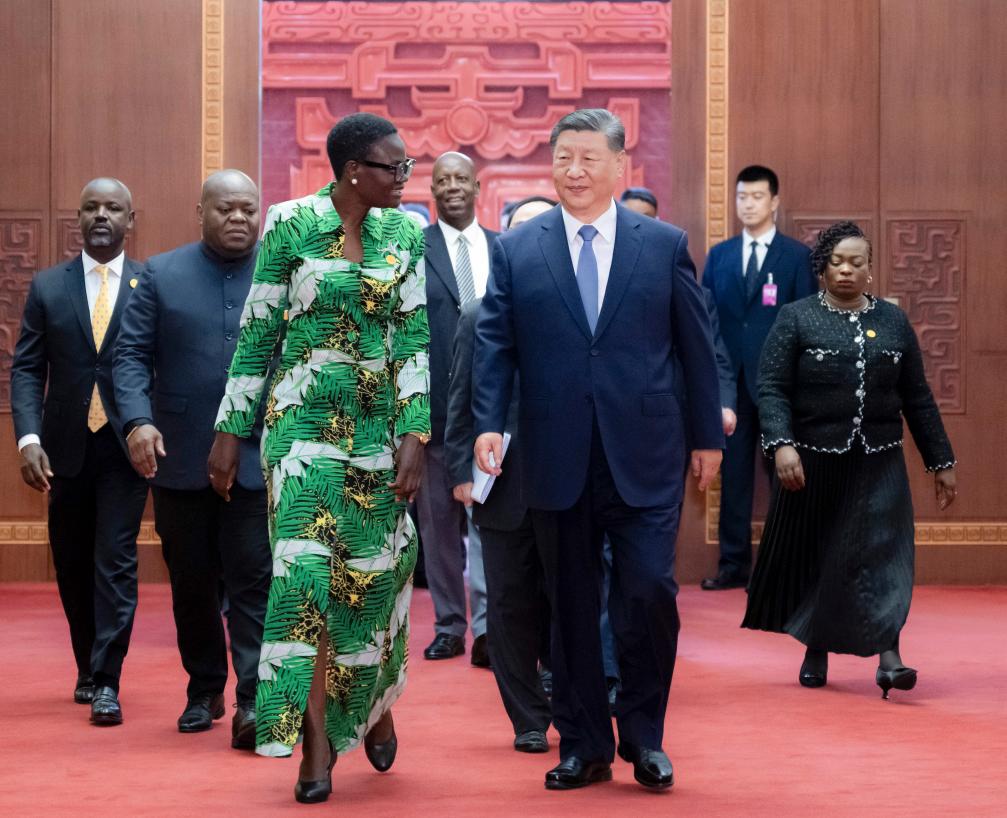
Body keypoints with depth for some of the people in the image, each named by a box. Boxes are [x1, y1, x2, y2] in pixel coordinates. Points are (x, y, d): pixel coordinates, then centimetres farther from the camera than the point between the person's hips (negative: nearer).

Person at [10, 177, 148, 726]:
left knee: (115, 561, -6)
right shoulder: (48, 286, 5)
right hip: (67, 448, 3)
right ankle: (87, 667, 28)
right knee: (72, 565, 12)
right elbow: (26, 368, 3)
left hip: (125, 448, -3)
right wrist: (28, 438, -10)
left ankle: (105, 682, -3)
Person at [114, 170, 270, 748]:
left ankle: (254, 701, -4)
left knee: (253, 581, -5)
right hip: (180, 459, 2)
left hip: (256, 457, -2)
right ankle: (204, 692, 25)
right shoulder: (161, 275, 5)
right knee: (192, 581, 12)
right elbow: (132, 355, 1)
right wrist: (138, 420, -14)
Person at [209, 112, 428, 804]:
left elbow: (415, 339, 0)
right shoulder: (291, 225, -5)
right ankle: (317, 739, -3)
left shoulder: (406, 234, 2)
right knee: (307, 566, -10)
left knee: (377, 570, 6)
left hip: (379, 424, 3)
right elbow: (257, 333, 0)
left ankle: (375, 700, 33)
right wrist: (230, 431, 1)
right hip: (304, 420, -2)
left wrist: (414, 435, -9)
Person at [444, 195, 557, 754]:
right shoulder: (478, 317, 8)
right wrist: (461, 471, 1)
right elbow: (460, 404, 8)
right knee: (511, 604, 7)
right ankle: (529, 719, 19)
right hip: (503, 488, 2)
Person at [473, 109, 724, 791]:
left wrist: (708, 435, 8)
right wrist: (488, 423, -11)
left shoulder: (666, 244, 5)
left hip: (644, 459, -1)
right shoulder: (516, 251, 6)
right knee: (572, 605, 8)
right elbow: (494, 345, 2)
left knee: (650, 592, -6)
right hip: (558, 460, 1)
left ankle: (644, 735, 14)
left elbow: (697, 347, 7)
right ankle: (584, 746, 20)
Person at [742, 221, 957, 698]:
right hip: (814, 464, -1)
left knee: (882, 552, -9)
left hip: (878, 466, 1)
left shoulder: (893, 322, 8)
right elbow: (772, 388, -8)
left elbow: (917, 399, 11)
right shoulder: (796, 319, 0)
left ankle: (888, 657, -14)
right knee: (815, 556, 8)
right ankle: (816, 651, 23)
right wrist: (782, 444, -23)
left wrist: (941, 462, 10)